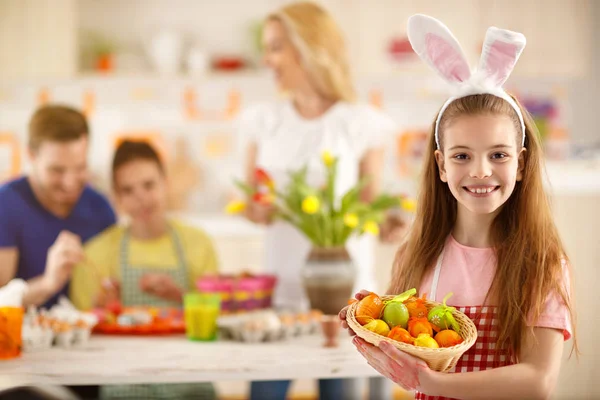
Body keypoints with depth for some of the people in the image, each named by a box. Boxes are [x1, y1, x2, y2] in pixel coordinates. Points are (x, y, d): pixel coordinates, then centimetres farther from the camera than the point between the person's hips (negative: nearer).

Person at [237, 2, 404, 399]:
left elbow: (370, 206, 1)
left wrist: (385, 222, -20)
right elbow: (252, 204, 13)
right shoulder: (264, 121, 7)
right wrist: (257, 211, -10)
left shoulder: (361, 124, -4)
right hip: (280, 284, 3)